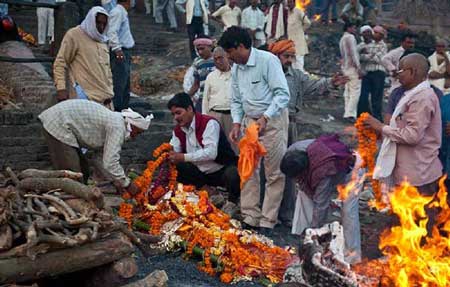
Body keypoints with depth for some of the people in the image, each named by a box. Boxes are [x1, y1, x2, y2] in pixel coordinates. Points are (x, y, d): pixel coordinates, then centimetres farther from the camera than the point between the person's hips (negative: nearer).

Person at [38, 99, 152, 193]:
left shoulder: (115, 120, 10)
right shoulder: (118, 127, -19)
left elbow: (110, 157, 19)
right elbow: (109, 163, -23)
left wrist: (118, 181, 19)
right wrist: (127, 185, -12)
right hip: (58, 125, -10)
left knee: (83, 171, 15)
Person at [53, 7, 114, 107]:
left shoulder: (102, 40, 21)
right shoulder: (74, 35, 0)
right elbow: (60, 63, -3)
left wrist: (110, 91, 19)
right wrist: (61, 88, -14)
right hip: (84, 97, -7)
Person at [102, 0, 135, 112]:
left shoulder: (120, 10, 16)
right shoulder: (117, 11, -14)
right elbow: (112, 31, -23)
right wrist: (117, 48, -30)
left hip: (124, 51, 11)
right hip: (119, 52, -11)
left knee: (125, 83, 15)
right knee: (119, 83, -10)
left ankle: (124, 109, 22)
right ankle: (116, 110, -7)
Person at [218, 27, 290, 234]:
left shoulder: (268, 60, -15)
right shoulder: (236, 69, 8)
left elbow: (283, 94, -20)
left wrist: (265, 118, -27)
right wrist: (237, 123, 0)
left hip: (273, 120, -7)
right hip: (250, 121, 7)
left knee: (274, 173, -1)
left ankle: (267, 222, 6)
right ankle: (250, 217, 17)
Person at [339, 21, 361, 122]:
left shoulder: (342, 39, 21)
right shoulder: (350, 37, -8)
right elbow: (353, 53, -16)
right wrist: (358, 67, -17)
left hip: (345, 67, 9)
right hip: (352, 67, -9)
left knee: (348, 91, 8)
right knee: (355, 91, -10)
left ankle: (348, 113, 7)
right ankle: (349, 113, -16)